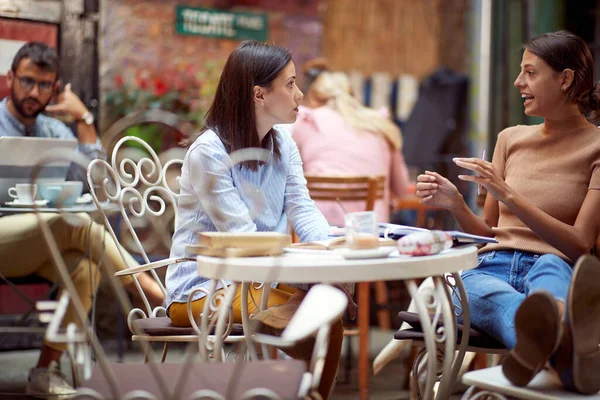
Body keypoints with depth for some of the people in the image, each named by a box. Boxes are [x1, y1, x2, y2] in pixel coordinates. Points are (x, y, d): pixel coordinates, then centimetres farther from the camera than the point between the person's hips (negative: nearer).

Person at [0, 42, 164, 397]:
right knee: (78, 225, -32)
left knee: (85, 266, -31)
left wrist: (84, 118, 0)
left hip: (40, 244, 5)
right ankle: (158, 295, -24)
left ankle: (46, 371, -24)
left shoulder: (54, 131, 17)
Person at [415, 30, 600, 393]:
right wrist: (455, 204, 1)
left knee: (550, 266, -40)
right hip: (493, 268, 2)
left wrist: (508, 194, -14)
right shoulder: (511, 139, 20)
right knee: (473, 284, -37)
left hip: (556, 269, -2)